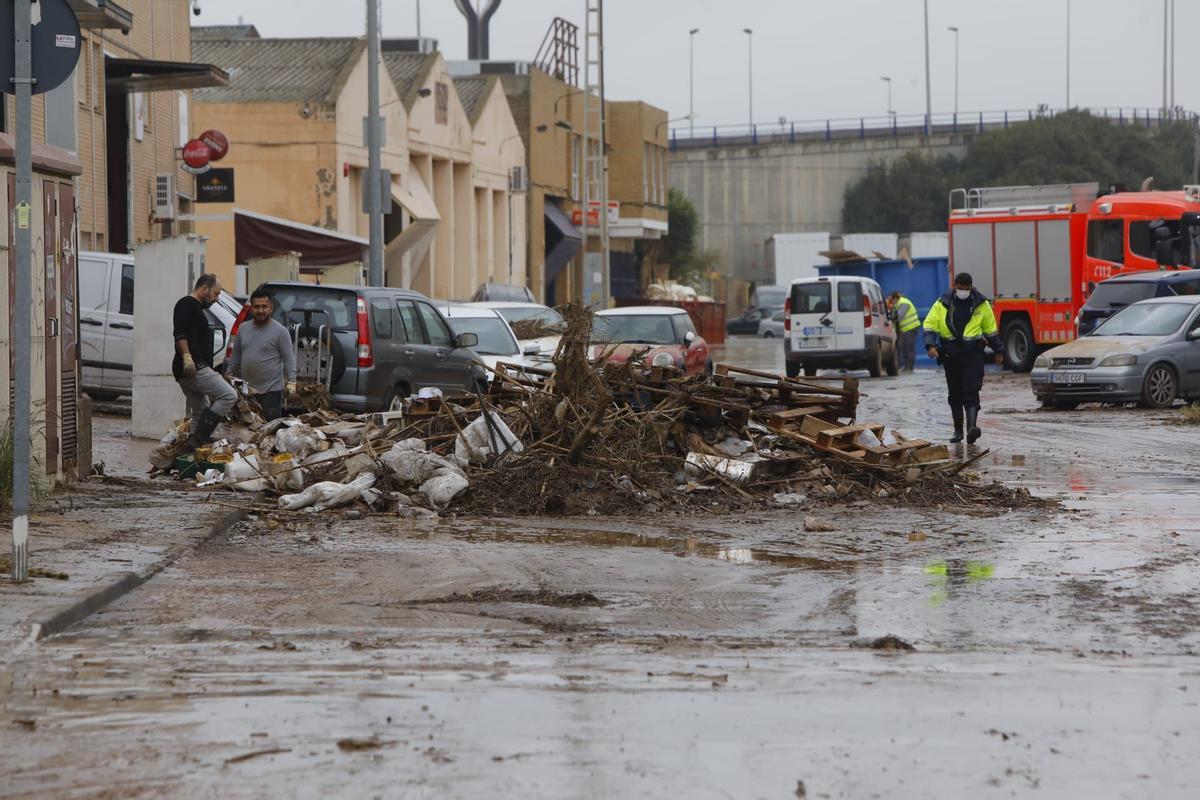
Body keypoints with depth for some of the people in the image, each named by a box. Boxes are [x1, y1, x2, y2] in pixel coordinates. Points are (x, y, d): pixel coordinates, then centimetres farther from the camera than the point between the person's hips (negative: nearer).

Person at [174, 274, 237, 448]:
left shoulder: (195, 307, 27)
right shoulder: (187, 304, -5)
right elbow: (180, 333, -19)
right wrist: (187, 357, -29)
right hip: (193, 368, -11)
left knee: (200, 413, 14)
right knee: (229, 395, -15)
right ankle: (197, 440, -19)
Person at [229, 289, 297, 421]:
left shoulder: (280, 331, -5)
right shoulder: (243, 329, 10)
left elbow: (289, 359, -7)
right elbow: (235, 357, 19)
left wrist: (291, 382, -15)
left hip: (271, 390, -5)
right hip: (246, 390, 5)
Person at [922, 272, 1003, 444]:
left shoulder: (981, 304, 4)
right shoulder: (943, 303, 3)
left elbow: (990, 329, 14)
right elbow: (930, 325, 1)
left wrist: (998, 351, 18)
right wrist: (930, 345, -15)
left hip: (973, 354, -2)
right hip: (950, 355, 2)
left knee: (971, 391, -16)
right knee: (955, 394, 10)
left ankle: (972, 427, -28)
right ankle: (958, 431, 20)